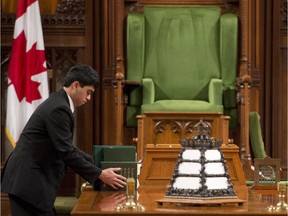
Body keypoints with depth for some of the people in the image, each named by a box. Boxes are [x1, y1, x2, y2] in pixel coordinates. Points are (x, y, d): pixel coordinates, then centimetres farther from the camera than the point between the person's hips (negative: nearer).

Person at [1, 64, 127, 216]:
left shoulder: (58, 103, 14)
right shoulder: (59, 109, -18)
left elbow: (66, 148, 20)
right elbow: (66, 153, -20)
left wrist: (95, 163, 18)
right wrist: (100, 175, -14)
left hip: (31, 177, 10)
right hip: (28, 180, -10)